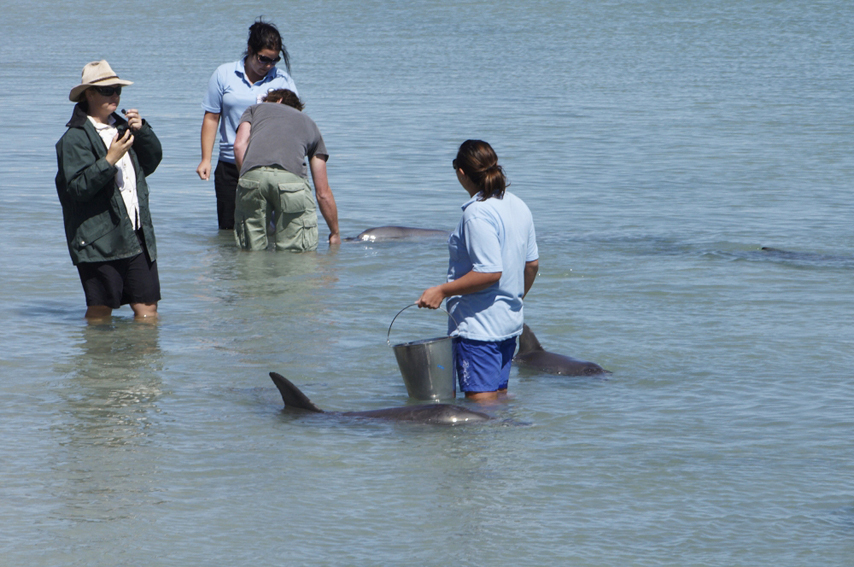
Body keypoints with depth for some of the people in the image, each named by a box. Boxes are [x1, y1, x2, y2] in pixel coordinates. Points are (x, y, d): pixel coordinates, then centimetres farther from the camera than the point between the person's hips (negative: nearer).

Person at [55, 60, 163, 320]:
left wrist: (141, 130, 2)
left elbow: (152, 161, 17)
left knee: (147, 308, 3)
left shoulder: (121, 127, 16)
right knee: (100, 312, 0)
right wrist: (109, 160, -23)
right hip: (100, 242, -6)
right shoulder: (75, 139, -7)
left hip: (138, 238, 6)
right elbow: (78, 188, -16)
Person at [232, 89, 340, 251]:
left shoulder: (255, 109, 36)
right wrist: (335, 234, 41)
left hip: (252, 175, 0)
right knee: (297, 251, 10)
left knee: (251, 250, 13)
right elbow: (323, 192, 34)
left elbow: (239, 146, 13)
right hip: (291, 176, 0)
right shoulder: (309, 124, 37)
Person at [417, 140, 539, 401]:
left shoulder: (477, 214, -20)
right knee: (499, 397, 17)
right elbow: (532, 263, 14)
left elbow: (490, 272, -25)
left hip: (478, 325, -9)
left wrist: (442, 291, -19)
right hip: (510, 321, 9)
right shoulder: (518, 206, 8)